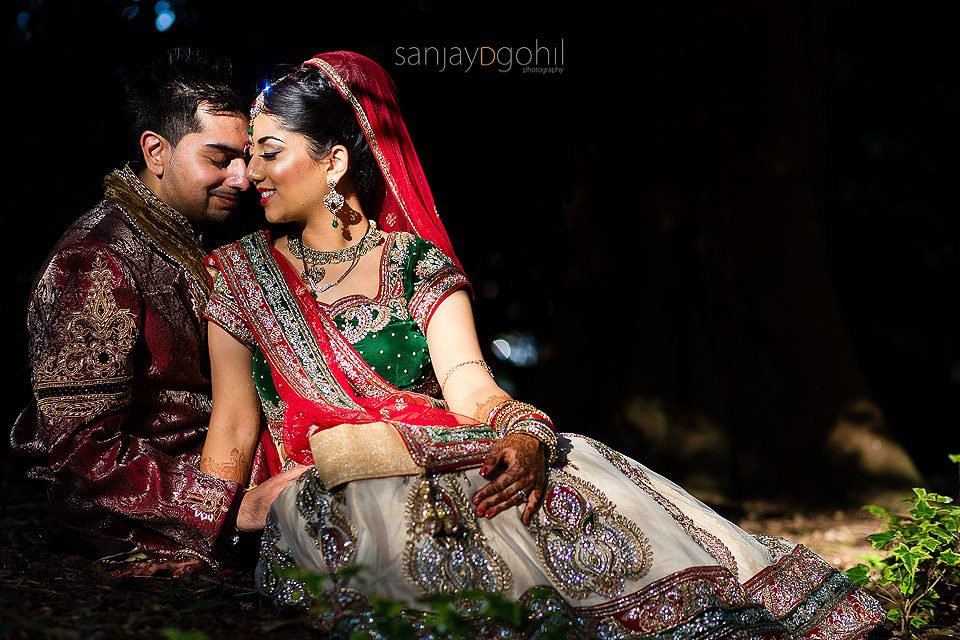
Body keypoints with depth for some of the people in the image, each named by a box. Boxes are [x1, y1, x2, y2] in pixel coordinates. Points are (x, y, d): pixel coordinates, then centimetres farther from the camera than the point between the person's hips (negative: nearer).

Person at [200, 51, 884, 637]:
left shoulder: (416, 262, 12)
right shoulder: (242, 271, 13)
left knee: (553, 470, -31)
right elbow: (234, 429, 9)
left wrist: (525, 435, -26)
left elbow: (469, 385, -3)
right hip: (324, 497, -1)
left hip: (440, 467, 1)